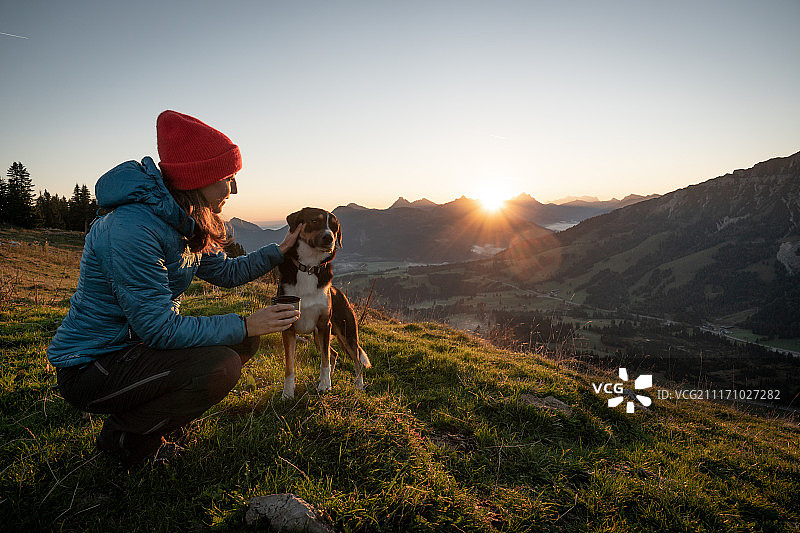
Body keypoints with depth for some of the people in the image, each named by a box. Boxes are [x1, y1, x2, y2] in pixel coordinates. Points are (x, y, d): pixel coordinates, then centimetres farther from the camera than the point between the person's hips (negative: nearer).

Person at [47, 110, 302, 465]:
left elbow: (227, 272, 13)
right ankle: (122, 438, -1)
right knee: (220, 366, -27)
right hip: (89, 367, -9)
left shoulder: (184, 222, 1)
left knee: (242, 343, 3)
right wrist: (246, 325, -25)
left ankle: (143, 414, 14)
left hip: (134, 345, 9)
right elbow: (159, 328, -29)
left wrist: (280, 250, 7)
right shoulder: (132, 228, -29)